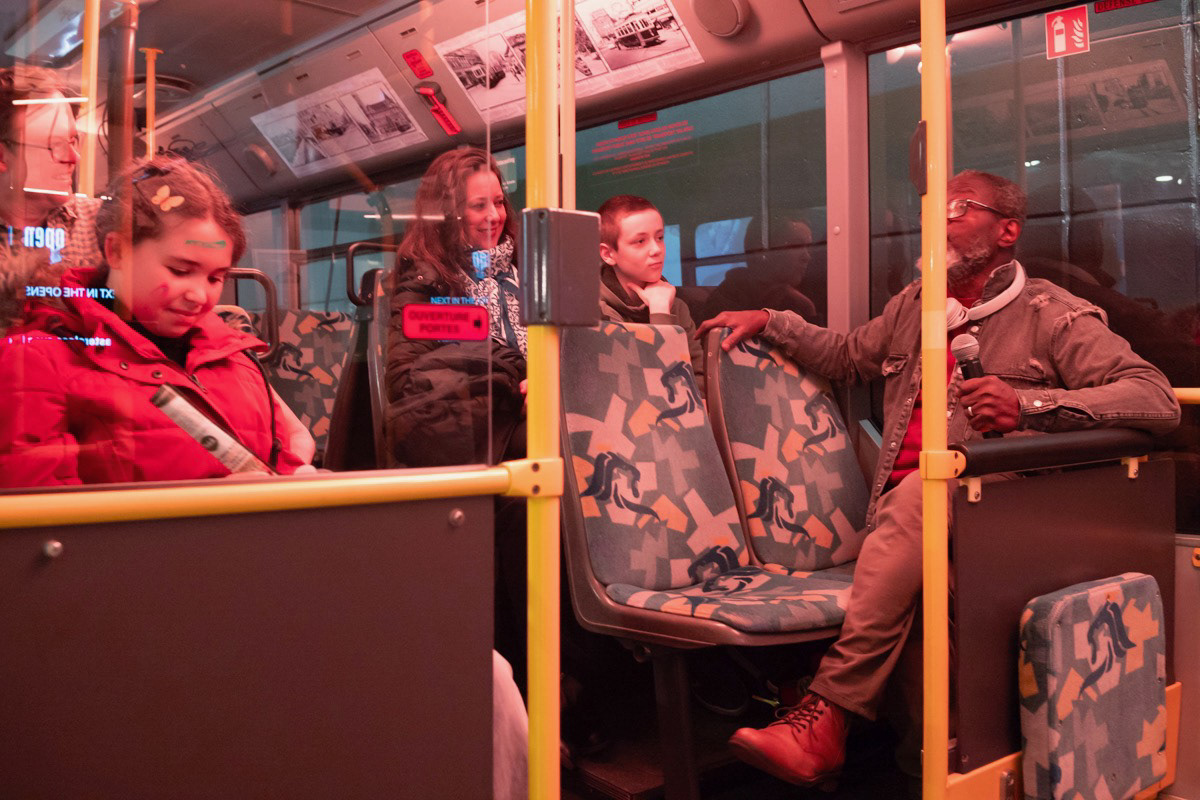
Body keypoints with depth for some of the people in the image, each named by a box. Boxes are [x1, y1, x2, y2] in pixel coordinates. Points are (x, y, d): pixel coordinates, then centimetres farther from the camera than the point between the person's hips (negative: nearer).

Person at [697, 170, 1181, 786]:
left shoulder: (1051, 315, 3)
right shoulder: (914, 305, 23)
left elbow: (1158, 400, -9)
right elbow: (847, 355, 40)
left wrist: (1030, 404, -24)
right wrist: (770, 322, 29)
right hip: (900, 510, 6)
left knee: (922, 492, -36)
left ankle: (825, 717, -39)